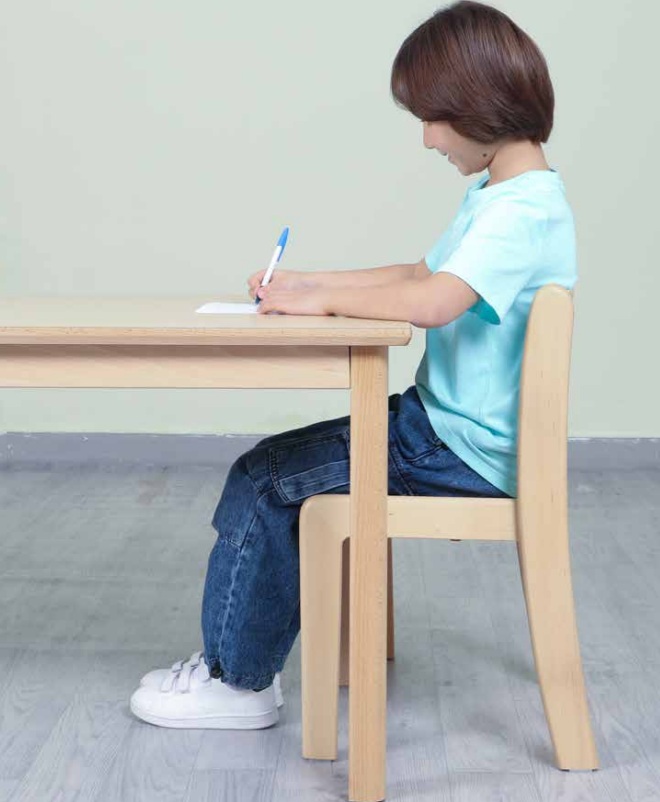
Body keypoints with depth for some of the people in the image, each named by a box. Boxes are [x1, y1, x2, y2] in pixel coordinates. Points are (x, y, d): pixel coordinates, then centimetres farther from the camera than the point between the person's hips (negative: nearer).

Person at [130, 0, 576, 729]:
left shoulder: (523, 210, -22)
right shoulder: (497, 194, 11)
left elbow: (433, 302, -36)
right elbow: (421, 274, 19)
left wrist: (324, 300, -21)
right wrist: (308, 284, 9)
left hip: (465, 453, -10)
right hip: (445, 424, 10)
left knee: (263, 480, -6)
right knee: (275, 466, 11)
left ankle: (237, 678, 10)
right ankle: (241, 656, 19)